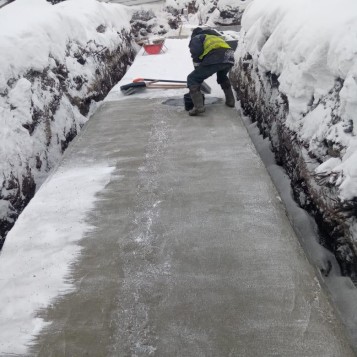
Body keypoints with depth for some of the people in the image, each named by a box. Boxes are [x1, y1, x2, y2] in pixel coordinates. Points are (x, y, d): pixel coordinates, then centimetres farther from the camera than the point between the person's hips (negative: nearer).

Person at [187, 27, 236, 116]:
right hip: (229, 57, 7)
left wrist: (197, 68, 11)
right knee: (222, 77, 38)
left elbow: (196, 52, -2)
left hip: (214, 58, -7)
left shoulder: (196, 38, 21)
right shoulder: (215, 36, 42)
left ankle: (198, 106, -12)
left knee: (192, 79, 4)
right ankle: (230, 100, 39)